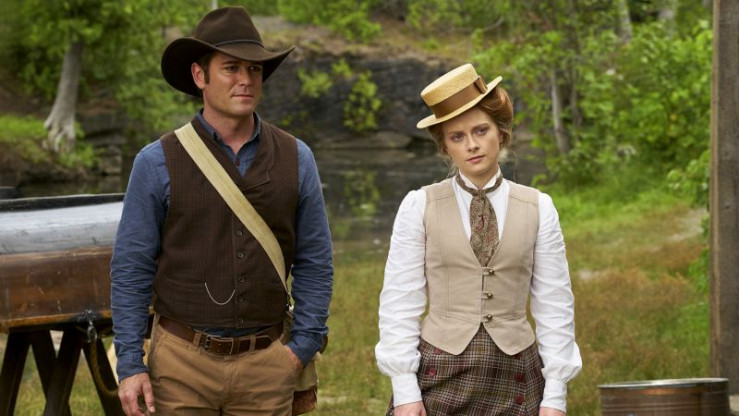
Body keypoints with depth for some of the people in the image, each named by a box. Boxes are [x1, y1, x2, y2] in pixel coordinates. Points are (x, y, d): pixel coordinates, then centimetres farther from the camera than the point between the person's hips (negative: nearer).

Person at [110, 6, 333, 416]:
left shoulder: (296, 159, 4)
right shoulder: (158, 163, -2)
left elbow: (315, 263, 8)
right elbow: (131, 269, -1)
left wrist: (304, 346, 0)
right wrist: (130, 365, -6)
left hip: (266, 366, 2)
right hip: (183, 360, -2)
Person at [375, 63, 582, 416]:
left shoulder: (538, 209, 6)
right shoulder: (419, 207, 3)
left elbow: (555, 307, 5)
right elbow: (399, 304, 0)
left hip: (513, 381, 1)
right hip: (440, 375, -1)